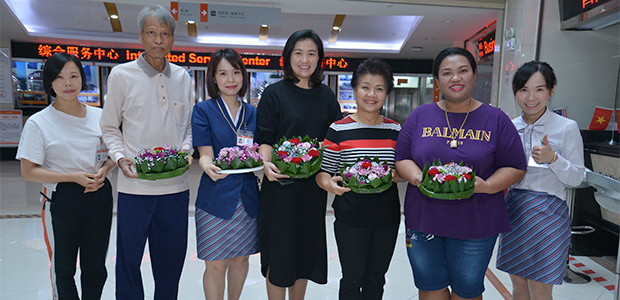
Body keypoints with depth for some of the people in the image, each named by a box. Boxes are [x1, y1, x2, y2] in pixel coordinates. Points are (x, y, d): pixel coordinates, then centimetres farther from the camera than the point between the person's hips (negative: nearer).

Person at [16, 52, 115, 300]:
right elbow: (28, 172, -6)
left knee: (95, 268, 12)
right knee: (63, 268, 10)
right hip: (61, 200, -3)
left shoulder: (99, 116, 4)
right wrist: (74, 176, -17)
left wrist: (103, 171, -7)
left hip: (99, 196, 3)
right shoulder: (38, 122, -5)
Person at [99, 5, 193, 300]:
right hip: (134, 184, -2)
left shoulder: (182, 77, 8)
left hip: (175, 184, 3)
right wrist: (120, 158, -12)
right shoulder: (121, 74, -1)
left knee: (171, 259, 14)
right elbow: (109, 127, 4)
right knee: (128, 258, 8)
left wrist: (186, 150, -3)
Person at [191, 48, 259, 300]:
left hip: (247, 196, 4)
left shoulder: (252, 113, 9)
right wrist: (208, 167, -32)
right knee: (216, 265, 2)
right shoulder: (203, 110, -2)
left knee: (240, 259, 15)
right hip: (216, 197, -3)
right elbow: (205, 154, -9)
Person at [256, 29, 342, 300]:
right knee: (279, 253, 3)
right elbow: (265, 139, -6)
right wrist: (266, 163, -26)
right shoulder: (274, 93, -2)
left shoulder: (326, 96, 9)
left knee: (306, 250, 15)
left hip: (313, 186, 4)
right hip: (280, 184, -4)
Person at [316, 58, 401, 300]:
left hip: (387, 217, 3)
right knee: (352, 279, 9)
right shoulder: (338, 130, -6)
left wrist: (394, 175, -11)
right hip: (350, 218, -3)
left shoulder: (395, 130, 4)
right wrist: (328, 183, -26)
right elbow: (323, 171, -5)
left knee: (376, 279, 17)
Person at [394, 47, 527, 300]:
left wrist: (487, 186, -17)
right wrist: (419, 179, -16)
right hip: (423, 219, 2)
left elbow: (515, 167, 1)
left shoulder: (496, 120, 1)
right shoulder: (420, 116, 4)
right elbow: (401, 158, 4)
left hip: (475, 223, -1)